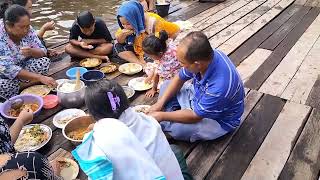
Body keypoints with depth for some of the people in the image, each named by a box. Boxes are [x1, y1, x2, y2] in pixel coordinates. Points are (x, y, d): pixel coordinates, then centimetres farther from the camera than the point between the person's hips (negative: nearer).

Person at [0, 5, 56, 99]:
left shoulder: (27, 30, -13)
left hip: (21, 66, 5)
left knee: (44, 62, -17)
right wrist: (40, 77, -40)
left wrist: (31, 52, -33)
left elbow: (42, 51, -8)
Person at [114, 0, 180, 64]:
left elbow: (177, 31, -19)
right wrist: (122, 34, -22)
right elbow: (119, 41, 1)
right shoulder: (132, 23, -11)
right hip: (139, 53, 6)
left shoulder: (155, 22, -27)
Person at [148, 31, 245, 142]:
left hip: (219, 120, -7)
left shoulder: (219, 86, -42)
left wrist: (162, 116, -20)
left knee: (177, 128, -31)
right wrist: (160, 103, -8)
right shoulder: (204, 56, -20)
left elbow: (195, 116, -28)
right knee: (166, 86, 5)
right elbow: (179, 79, -3)